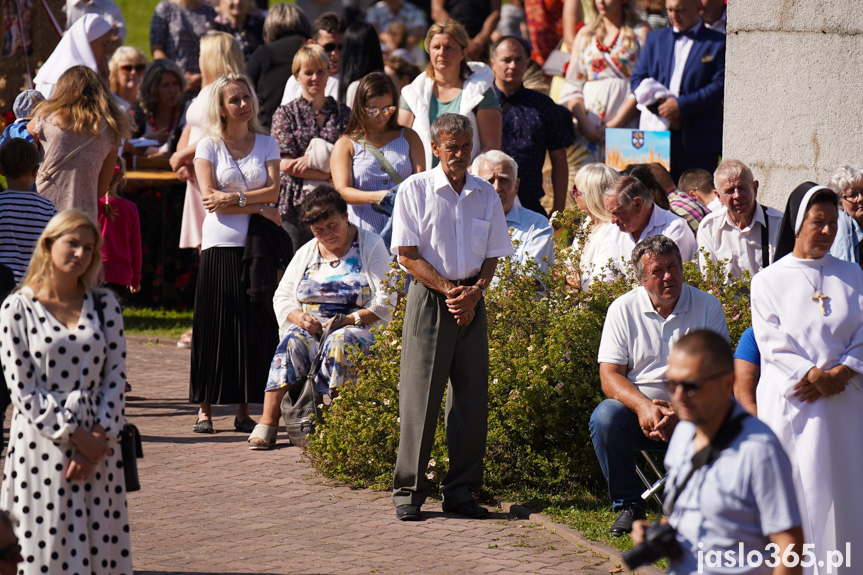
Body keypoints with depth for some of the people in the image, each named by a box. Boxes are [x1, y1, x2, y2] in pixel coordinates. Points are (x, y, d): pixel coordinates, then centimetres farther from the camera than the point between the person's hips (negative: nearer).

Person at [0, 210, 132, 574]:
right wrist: (74, 435, -11)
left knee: (102, 543, 1)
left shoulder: (105, 306, 9)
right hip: (41, 440, -3)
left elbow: (116, 376, 6)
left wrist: (101, 434, -8)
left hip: (98, 442, 3)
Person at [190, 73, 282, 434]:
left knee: (255, 327, 0)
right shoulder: (208, 146, 4)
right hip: (220, 246, -2)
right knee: (215, 326, -3)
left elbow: (273, 191, 0)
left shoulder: (266, 145, 11)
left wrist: (234, 198, -12)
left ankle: (244, 410, 5)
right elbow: (210, 197, -6)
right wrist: (258, 208, -9)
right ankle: (205, 408, 1)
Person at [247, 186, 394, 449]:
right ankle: (268, 422, -40)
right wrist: (299, 318, -7)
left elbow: (385, 301, -4)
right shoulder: (306, 253, 19)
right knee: (292, 341, -30)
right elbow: (282, 297, 16)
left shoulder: (371, 246, 5)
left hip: (361, 329, -3)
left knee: (339, 342, -38)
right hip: (311, 328, 3)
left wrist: (349, 320, -16)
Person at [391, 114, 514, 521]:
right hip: (429, 297, -4)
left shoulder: (486, 195, 10)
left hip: (472, 301, 4)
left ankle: (461, 491, 9)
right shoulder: (415, 190, -2)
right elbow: (408, 255, -6)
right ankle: (408, 490, 1)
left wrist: (473, 294, -8)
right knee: (420, 395, -6)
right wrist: (449, 289, -13)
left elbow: (492, 256, 10)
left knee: (471, 397, 3)